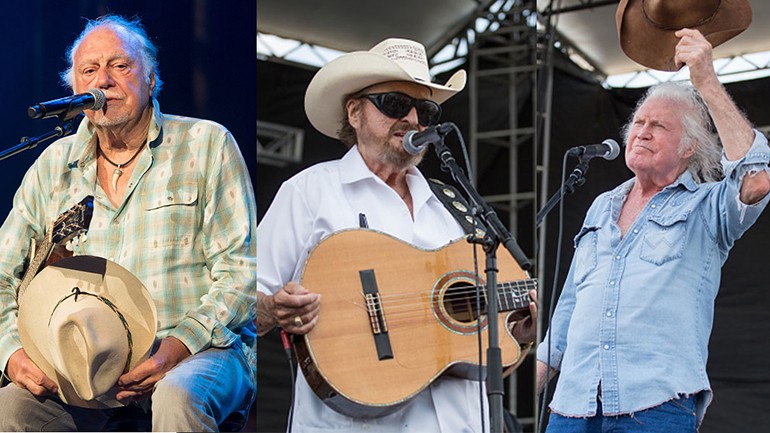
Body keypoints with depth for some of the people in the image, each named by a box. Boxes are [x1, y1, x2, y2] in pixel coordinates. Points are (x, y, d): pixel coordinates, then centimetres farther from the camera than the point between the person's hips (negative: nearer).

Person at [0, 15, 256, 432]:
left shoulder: (207, 144, 4)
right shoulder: (53, 166, 15)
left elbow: (240, 270, -2)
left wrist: (177, 346, -18)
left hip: (203, 349, -2)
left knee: (176, 397, -37)